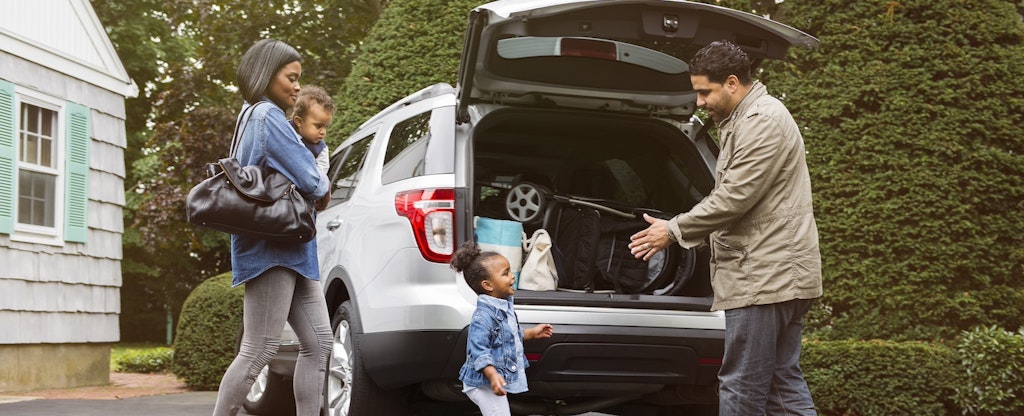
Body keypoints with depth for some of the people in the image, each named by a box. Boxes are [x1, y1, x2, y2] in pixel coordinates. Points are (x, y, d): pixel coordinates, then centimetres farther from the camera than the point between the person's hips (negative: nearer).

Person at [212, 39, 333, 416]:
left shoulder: (255, 117, 20)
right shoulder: (268, 116, -12)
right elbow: (309, 181, -17)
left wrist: (315, 186, 3)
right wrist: (324, 187, 5)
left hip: (289, 249, 10)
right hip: (272, 247, -10)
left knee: (318, 343, 7)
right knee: (259, 351, -10)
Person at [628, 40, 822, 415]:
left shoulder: (762, 121, -13)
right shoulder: (743, 121, 20)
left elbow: (734, 198, -17)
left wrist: (674, 231, -7)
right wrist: (680, 230, 15)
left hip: (764, 277, -11)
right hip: (781, 276, 11)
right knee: (784, 381, 10)